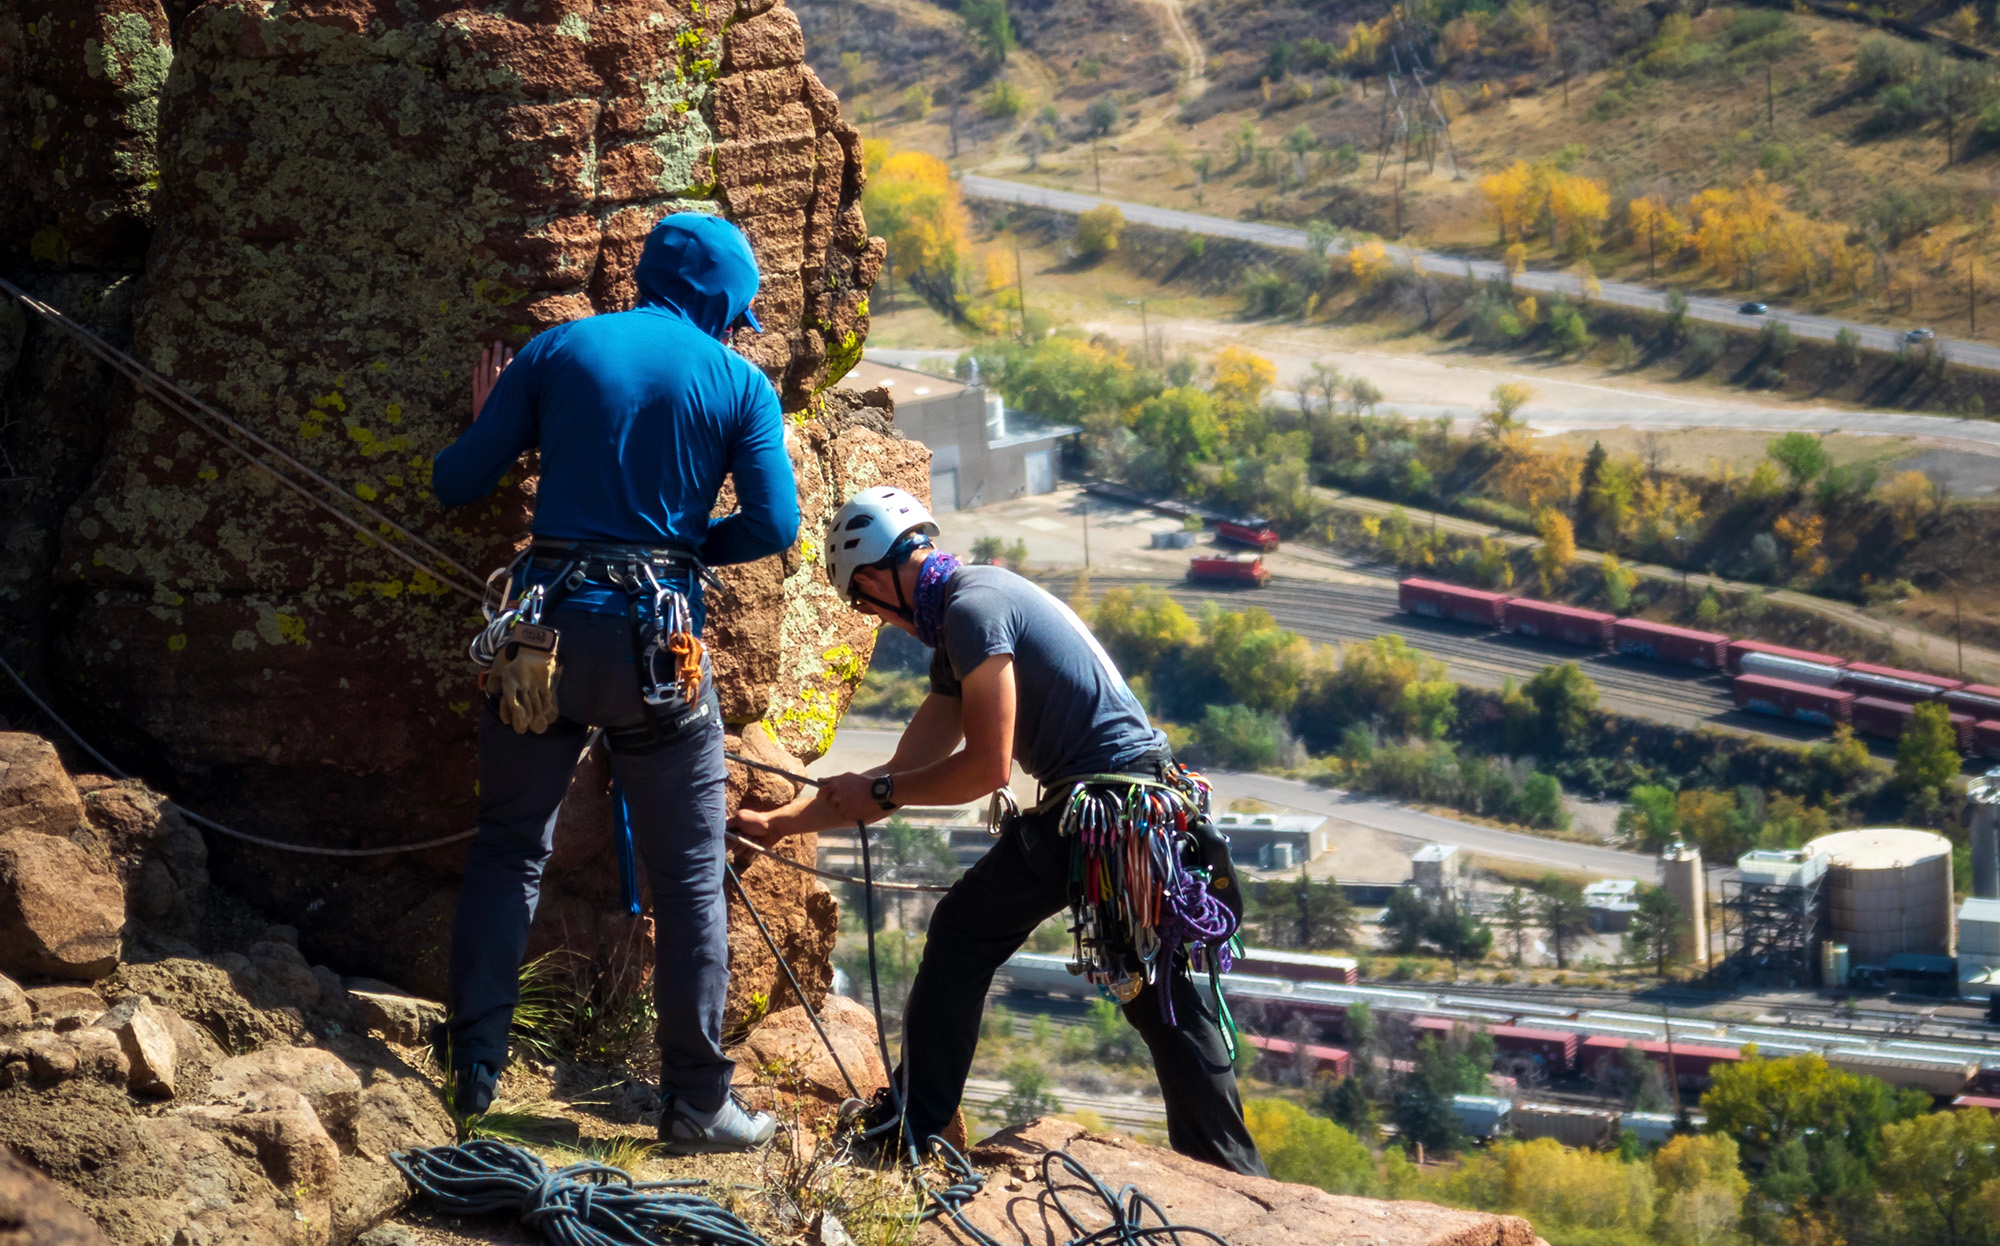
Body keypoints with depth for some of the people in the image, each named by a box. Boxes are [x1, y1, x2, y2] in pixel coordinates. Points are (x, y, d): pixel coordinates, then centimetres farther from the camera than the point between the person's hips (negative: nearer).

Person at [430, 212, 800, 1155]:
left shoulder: (554, 352, 7)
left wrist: (487, 424, 28)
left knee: (508, 848, 14)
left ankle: (470, 1077, 9)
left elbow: (455, 484, 7)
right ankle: (697, 1101, 8)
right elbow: (775, 526, -5)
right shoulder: (738, 383, 4)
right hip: (659, 639, -2)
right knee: (688, 875, 6)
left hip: (545, 628, 2)